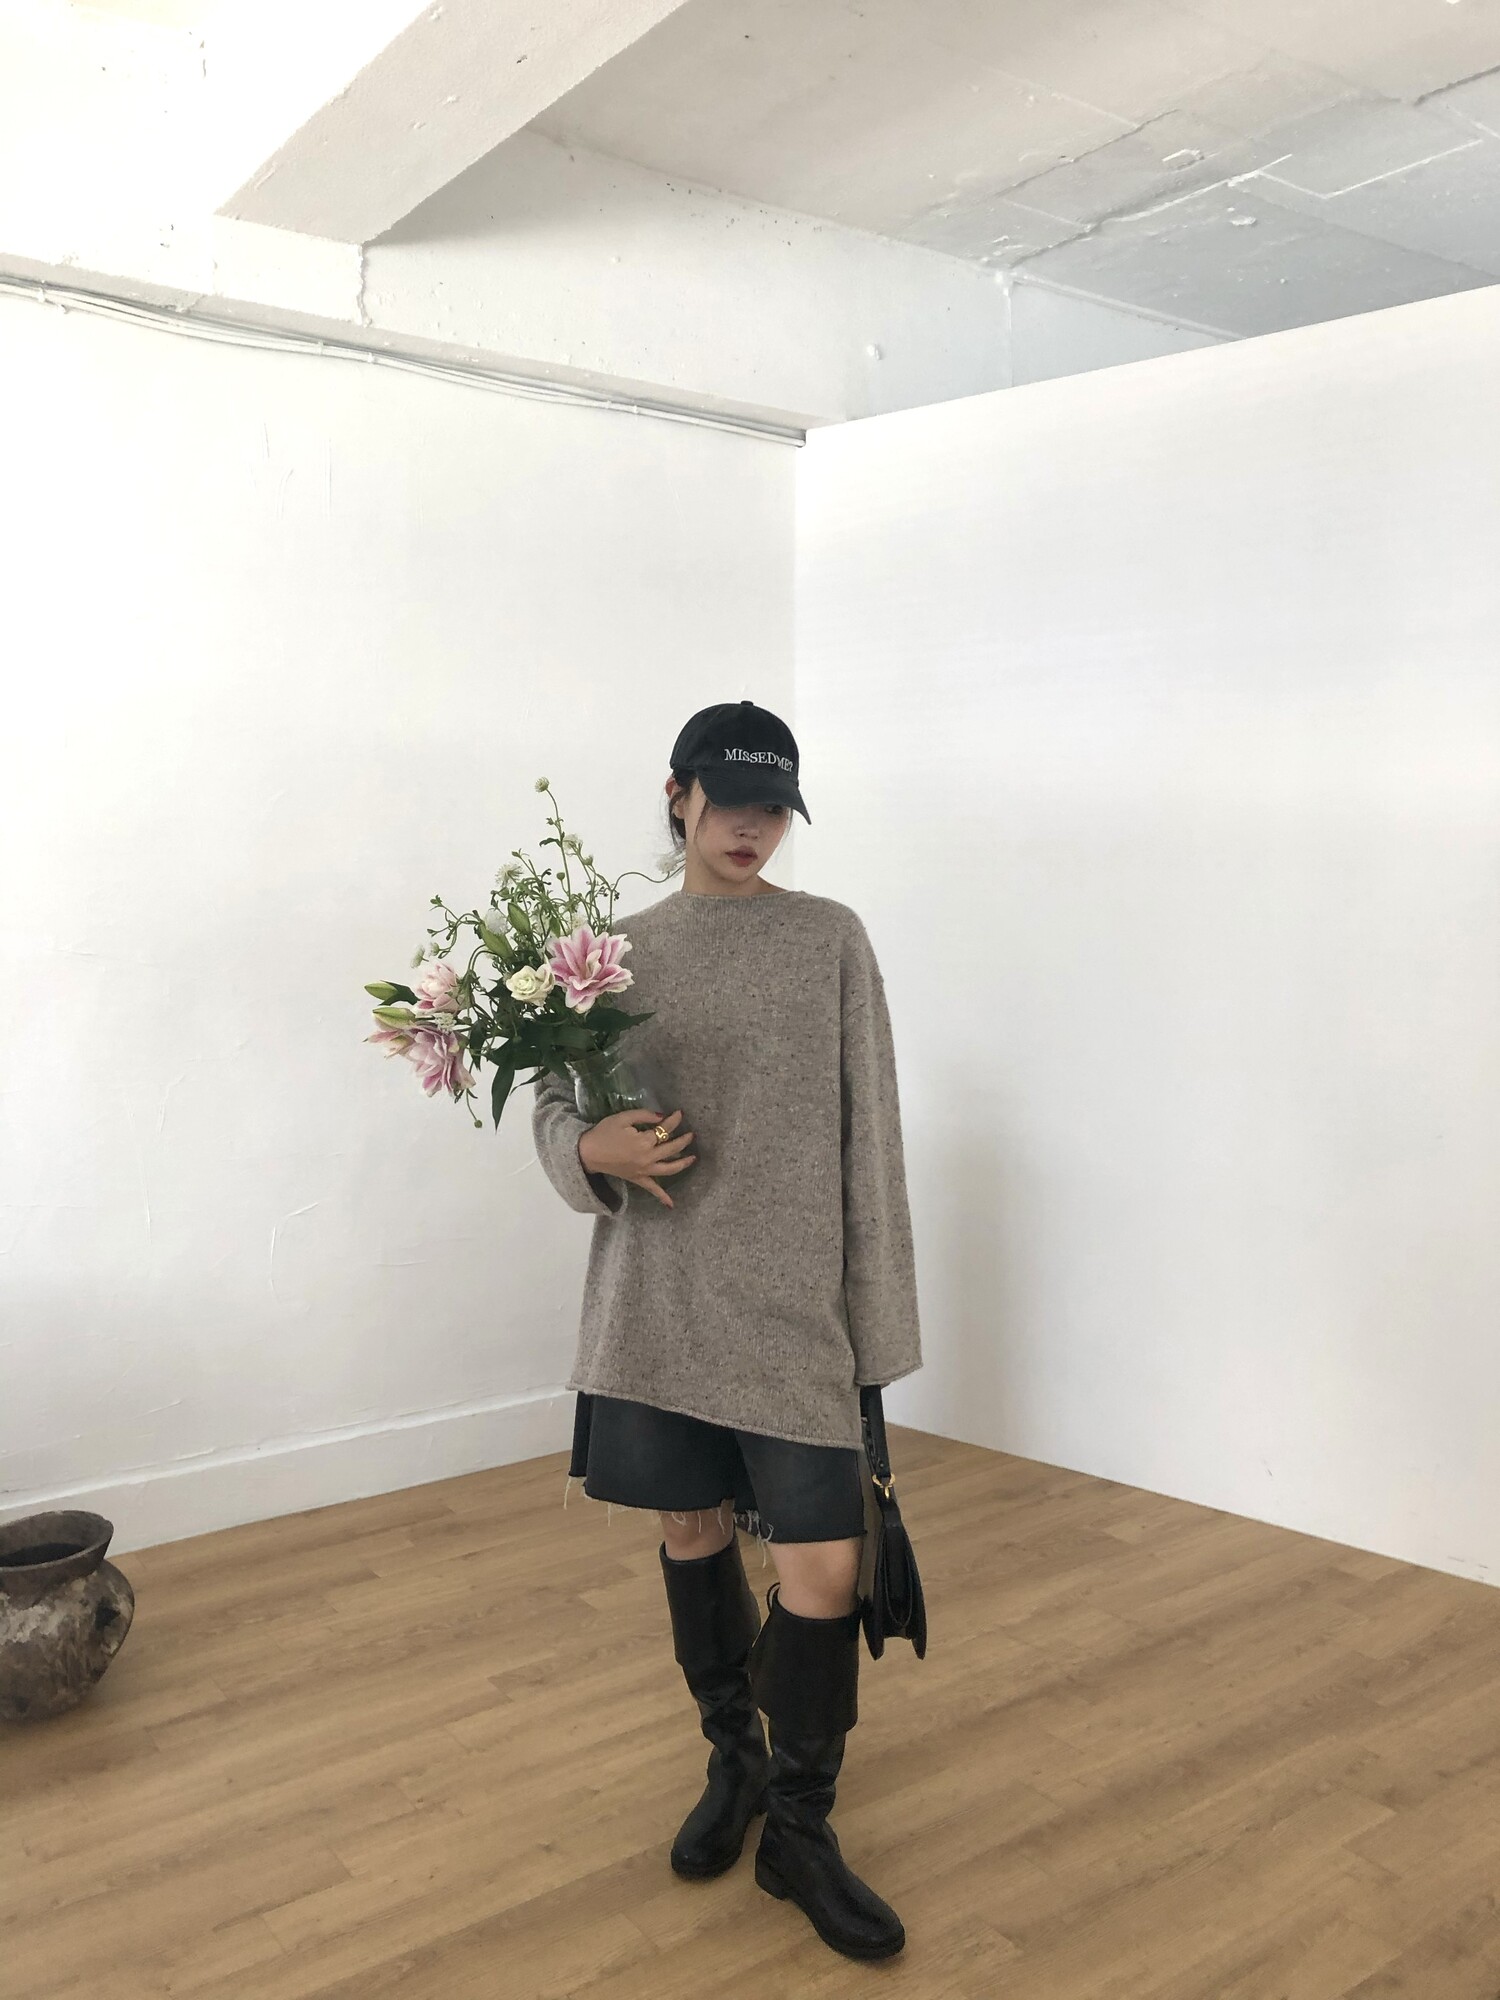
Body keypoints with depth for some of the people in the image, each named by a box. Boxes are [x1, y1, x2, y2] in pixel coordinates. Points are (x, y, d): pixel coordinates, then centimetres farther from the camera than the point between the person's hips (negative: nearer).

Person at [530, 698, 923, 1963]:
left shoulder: (831, 939, 0)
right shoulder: (625, 948, 5)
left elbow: (868, 1135, -1)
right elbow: (552, 1104, 8)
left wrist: (876, 1311, -3)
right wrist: (593, 1149, -16)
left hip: (793, 1304, -2)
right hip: (659, 1298, 2)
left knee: (826, 1564, -3)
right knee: (692, 1533, 15)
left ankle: (799, 1830, 20)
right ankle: (734, 1764, 39)